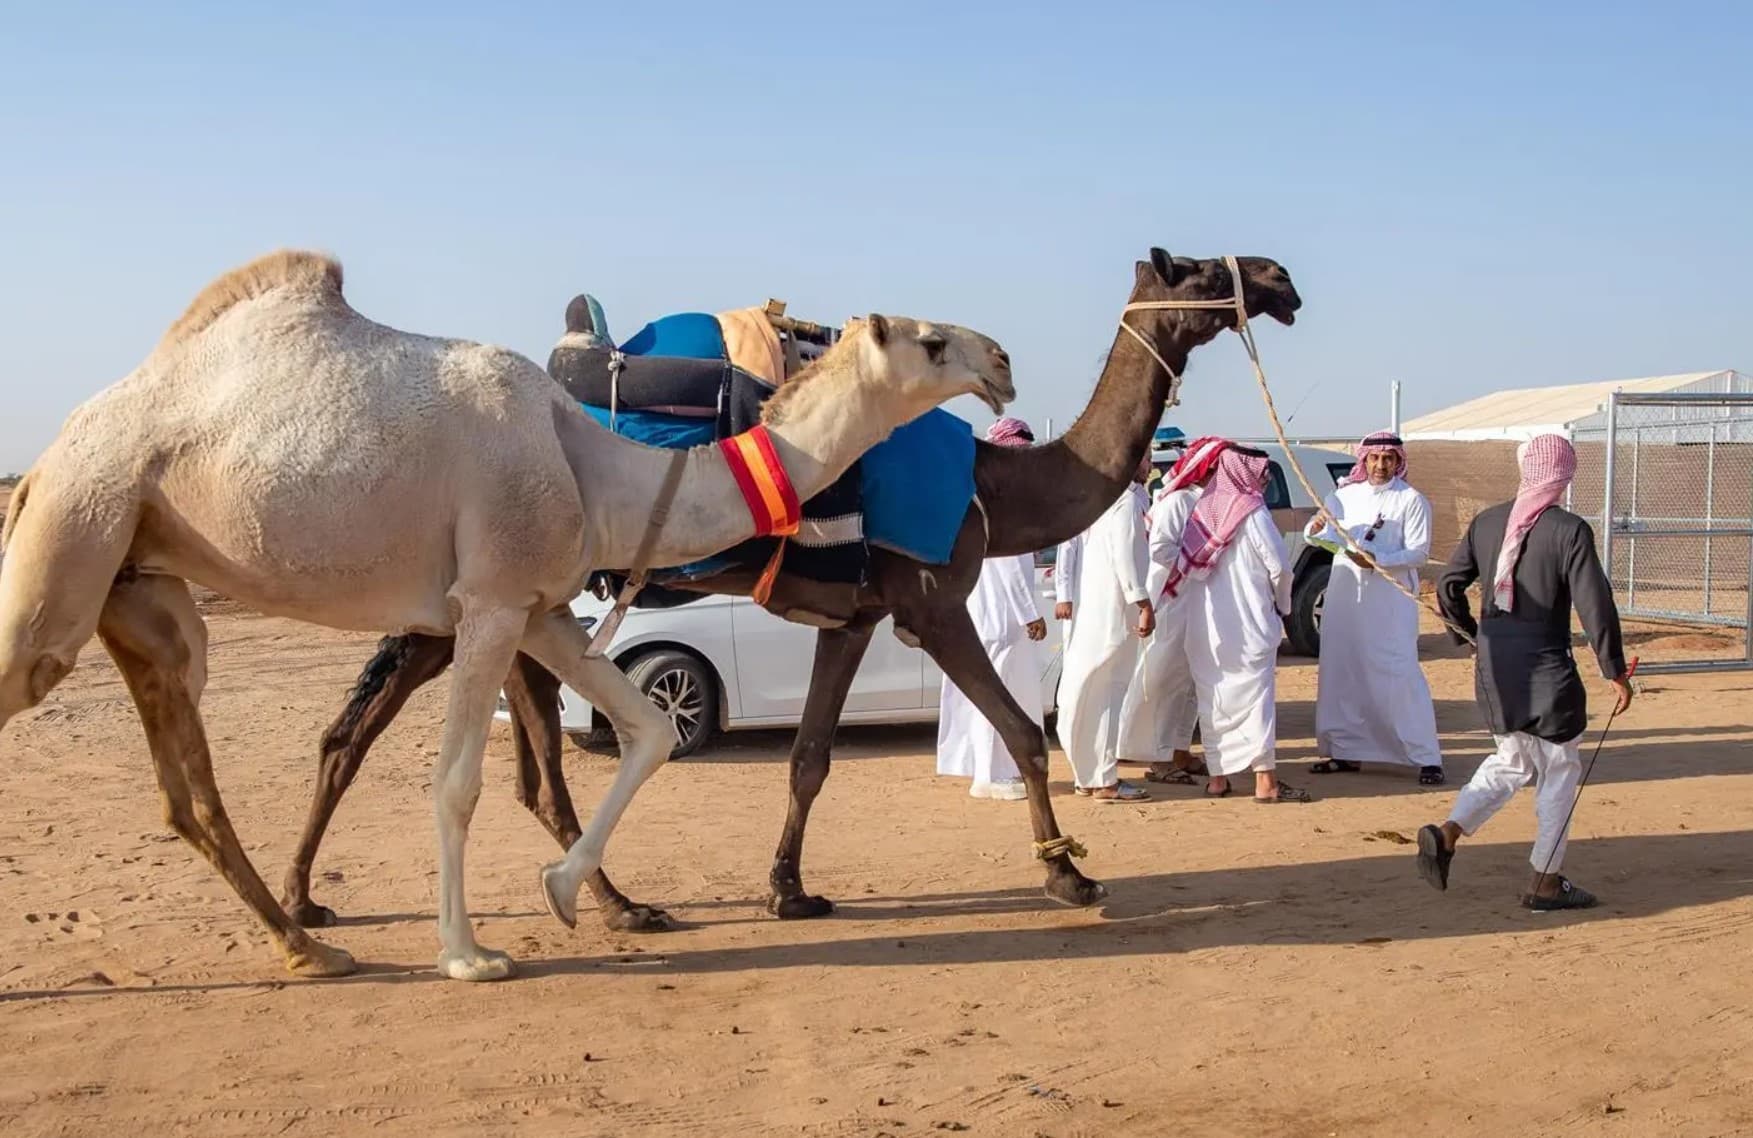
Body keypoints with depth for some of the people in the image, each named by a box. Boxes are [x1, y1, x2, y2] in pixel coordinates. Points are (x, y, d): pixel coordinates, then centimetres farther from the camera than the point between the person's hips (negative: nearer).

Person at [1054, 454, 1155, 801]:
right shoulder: (1127, 497, -12)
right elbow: (1125, 552, -21)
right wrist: (1143, 603, -22)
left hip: (1097, 605, 10)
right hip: (1112, 607, -10)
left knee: (1091, 692, 13)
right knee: (1104, 692, -7)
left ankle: (1090, 773, 19)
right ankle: (1104, 780, -4)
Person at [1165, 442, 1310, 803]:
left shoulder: (1203, 510, 6)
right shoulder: (1252, 512, -9)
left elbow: (1184, 565, 8)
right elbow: (1279, 565, -11)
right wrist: (1282, 604, 6)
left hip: (1205, 625, 5)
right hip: (1249, 622, -5)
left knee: (1213, 696, 11)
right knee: (1257, 693, -2)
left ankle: (1218, 776, 15)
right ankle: (1265, 780, -4)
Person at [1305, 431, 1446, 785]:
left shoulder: (1411, 500, -1)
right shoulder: (1346, 494, 11)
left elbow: (1419, 552, -8)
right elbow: (1320, 536, 10)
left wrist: (1377, 559, -22)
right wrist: (1316, 528, -14)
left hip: (1390, 600, -5)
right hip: (1344, 596, 5)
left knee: (1400, 673, -10)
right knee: (1340, 672, 8)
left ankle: (1426, 757, -6)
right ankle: (1346, 750, 19)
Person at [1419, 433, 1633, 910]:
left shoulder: (1487, 522, 3)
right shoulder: (1570, 530, -13)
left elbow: (1448, 588, 7)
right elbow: (1596, 607, -16)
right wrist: (1616, 672, -7)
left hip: (1493, 670, 6)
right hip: (1545, 672, -5)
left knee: (1511, 762, 22)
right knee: (1559, 771, 11)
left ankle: (1447, 833, 3)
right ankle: (1546, 883, 15)